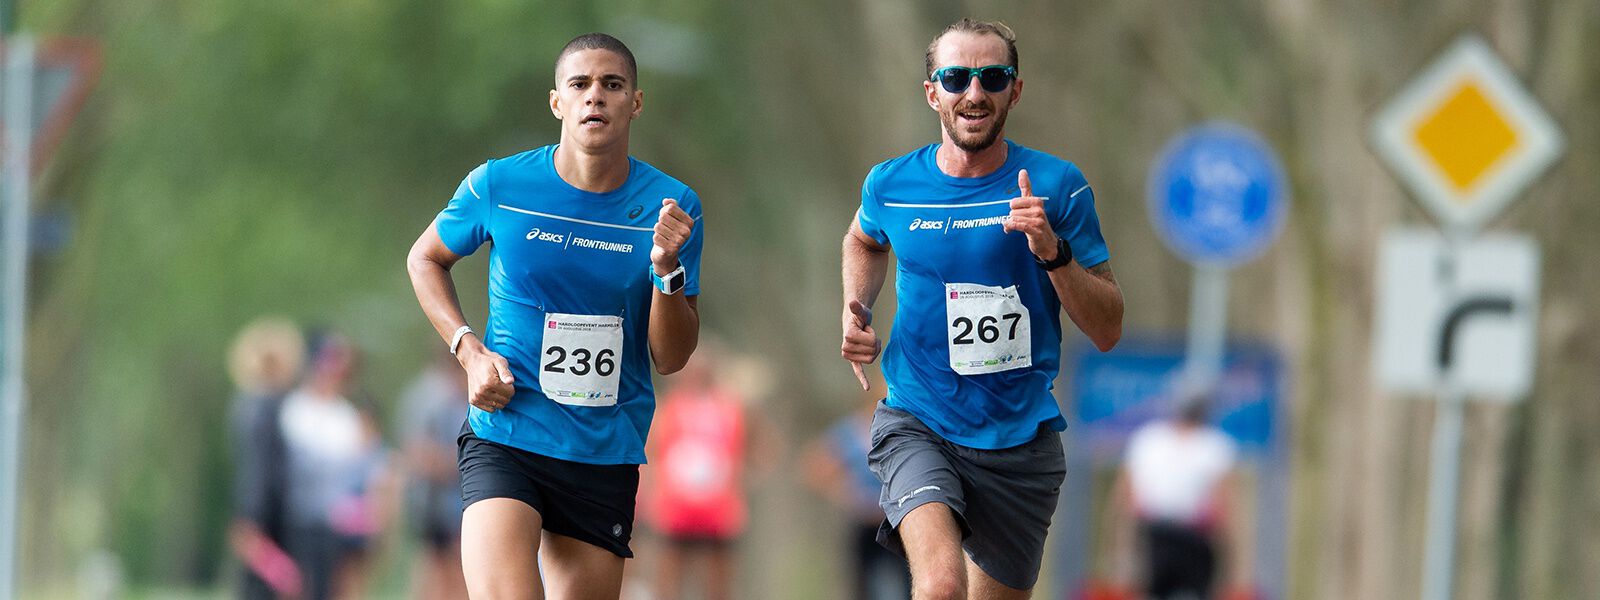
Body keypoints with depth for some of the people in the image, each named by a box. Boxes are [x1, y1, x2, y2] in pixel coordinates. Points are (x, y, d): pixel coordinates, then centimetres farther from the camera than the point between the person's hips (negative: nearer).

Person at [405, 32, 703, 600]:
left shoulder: (672, 206, -1)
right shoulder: (498, 186, -3)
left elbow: (670, 359, 0)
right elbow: (425, 259, 16)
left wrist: (666, 268, -18)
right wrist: (470, 351, 0)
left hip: (607, 454, 2)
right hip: (503, 438, -2)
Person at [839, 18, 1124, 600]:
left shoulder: (1056, 186, -5)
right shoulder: (891, 186, 0)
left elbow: (1107, 330, -4)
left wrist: (1053, 251, -20)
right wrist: (856, 314, 8)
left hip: (1020, 440, 1)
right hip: (917, 424, -1)